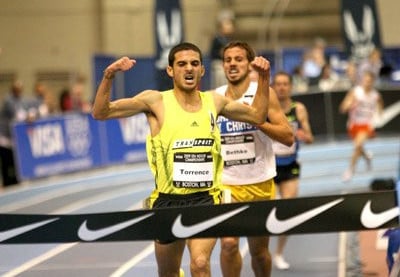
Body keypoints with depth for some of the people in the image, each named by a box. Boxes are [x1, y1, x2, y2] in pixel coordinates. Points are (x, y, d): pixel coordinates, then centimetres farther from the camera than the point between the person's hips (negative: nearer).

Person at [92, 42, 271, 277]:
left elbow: (257, 116, 21)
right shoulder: (156, 101, -5)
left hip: (206, 198, 0)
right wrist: (109, 76, -25)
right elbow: (101, 112, -10)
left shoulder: (214, 101, 5)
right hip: (168, 200, 0)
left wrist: (264, 77, 10)